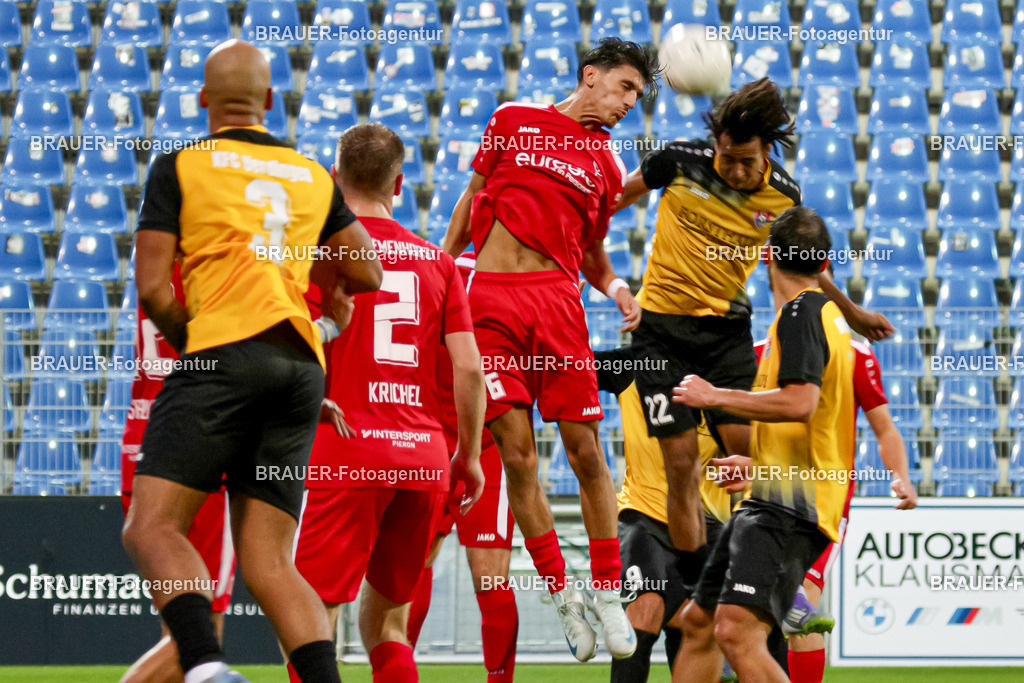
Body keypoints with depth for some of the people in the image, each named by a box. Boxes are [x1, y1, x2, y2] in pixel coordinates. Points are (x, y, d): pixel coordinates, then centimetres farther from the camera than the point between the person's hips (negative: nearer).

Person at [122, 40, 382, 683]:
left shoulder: (181, 167, 7)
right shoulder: (314, 176, 21)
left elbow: (151, 287, -1)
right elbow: (368, 275, 24)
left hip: (225, 348, -5)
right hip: (304, 367, 5)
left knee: (151, 527, -10)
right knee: (268, 564, 3)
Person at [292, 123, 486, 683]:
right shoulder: (437, 262, 12)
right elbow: (469, 368, 7)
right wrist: (469, 456, 17)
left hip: (345, 453, -5)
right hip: (423, 456, 5)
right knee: (386, 624, 16)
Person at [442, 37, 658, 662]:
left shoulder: (607, 166, 15)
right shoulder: (514, 119, 10)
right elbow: (472, 199, 19)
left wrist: (617, 289, 1)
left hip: (557, 299, 2)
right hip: (488, 299, -2)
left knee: (585, 449, -5)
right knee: (517, 453, -6)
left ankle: (609, 593, 4)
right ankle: (563, 595, 4)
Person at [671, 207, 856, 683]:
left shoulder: (801, 312, -10)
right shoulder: (828, 314, 20)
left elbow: (800, 403, -24)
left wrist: (716, 397, -14)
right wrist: (755, 463, 43)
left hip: (787, 508, -11)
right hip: (771, 501, 11)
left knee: (736, 631, -26)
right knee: (699, 622, 16)